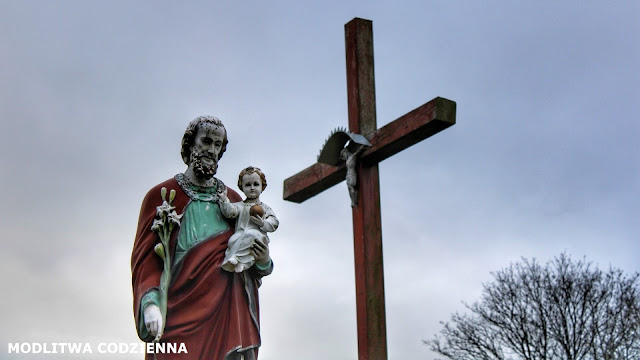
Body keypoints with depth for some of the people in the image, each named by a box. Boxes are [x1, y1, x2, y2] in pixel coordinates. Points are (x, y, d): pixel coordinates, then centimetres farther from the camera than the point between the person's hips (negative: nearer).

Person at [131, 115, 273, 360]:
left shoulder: (233, 200, 20)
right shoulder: (162, 195, 9)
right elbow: (145, 257, 1)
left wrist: (263, 262, 0)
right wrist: (150, 302, -17)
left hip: (228, 309, 3)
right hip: (181, 310, -3)